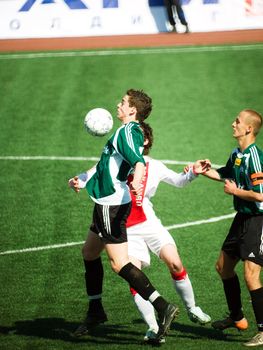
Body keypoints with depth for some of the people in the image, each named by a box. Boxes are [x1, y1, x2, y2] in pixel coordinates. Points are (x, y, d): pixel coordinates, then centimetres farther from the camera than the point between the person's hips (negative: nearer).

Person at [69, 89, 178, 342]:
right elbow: (110, 166, 30)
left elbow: (139, 162, -35)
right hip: (108, 203, 11)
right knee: (89, 252, 23)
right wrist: (82, 180, 39)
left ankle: (163, 308, -20)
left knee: (119, 264, -15)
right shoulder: (128, 132, 15)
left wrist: (137, 181, -55)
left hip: (112, 205, -11)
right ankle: (95, 311, 35)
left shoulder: (127, 132, -16)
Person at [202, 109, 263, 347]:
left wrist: (235, 191, -14)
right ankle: (237, 318, 34)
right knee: (223, 266, 19)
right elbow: (225, 174, 29)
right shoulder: (237, 155, 7)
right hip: (242, 218, 10)